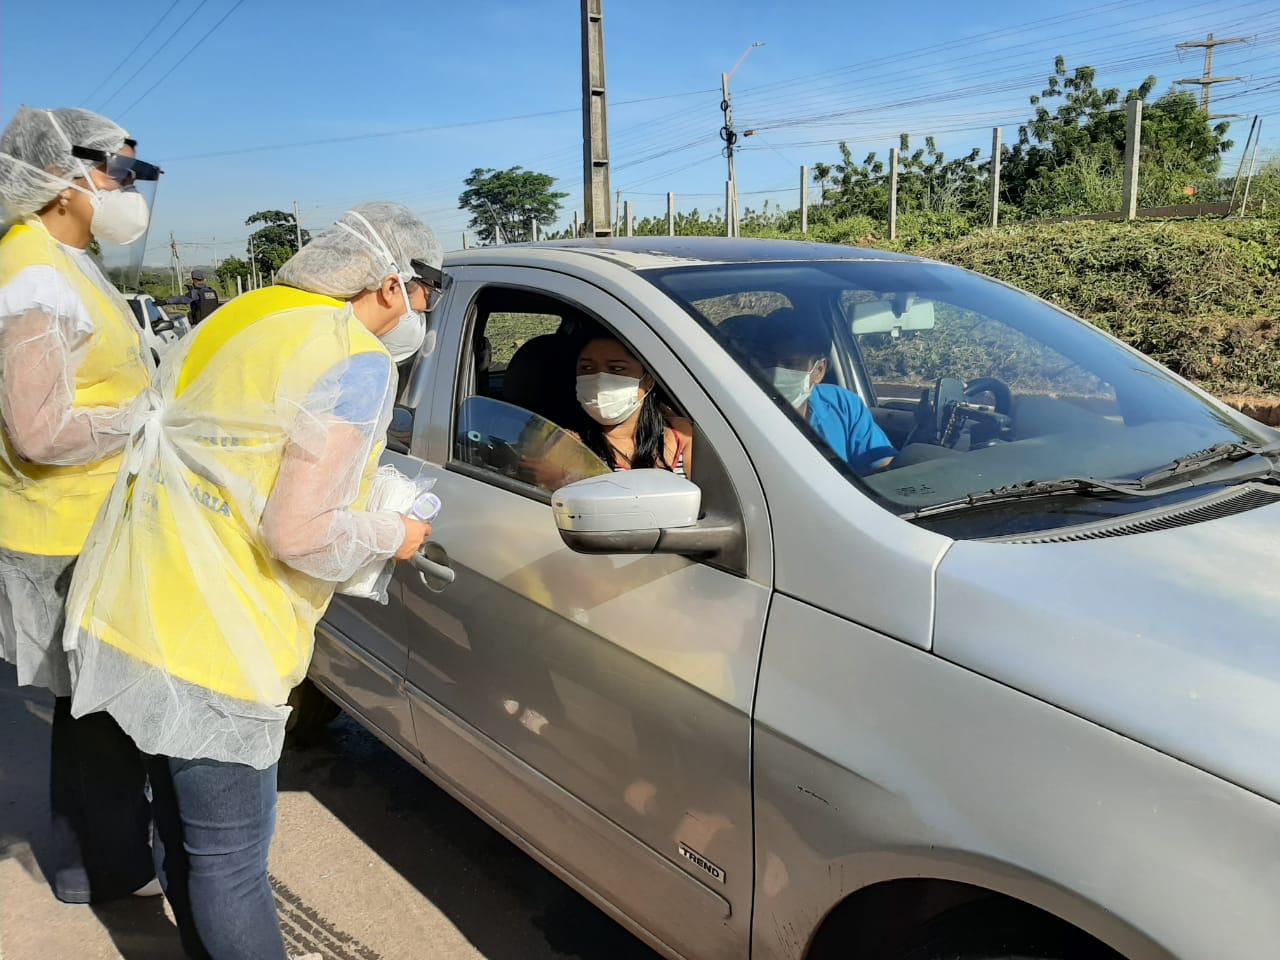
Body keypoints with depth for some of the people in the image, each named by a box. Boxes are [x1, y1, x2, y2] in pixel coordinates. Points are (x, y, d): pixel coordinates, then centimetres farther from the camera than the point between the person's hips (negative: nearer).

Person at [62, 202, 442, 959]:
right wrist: (390, 535, -1)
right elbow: (300, 533, -19)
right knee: (231, 863, 6)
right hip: (208, 646, -9)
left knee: (183, 827, 24)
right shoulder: (357, 362, -14)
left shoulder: (239, 316, 12)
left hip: (128, 614, 9)